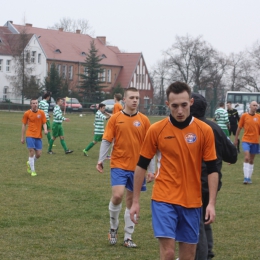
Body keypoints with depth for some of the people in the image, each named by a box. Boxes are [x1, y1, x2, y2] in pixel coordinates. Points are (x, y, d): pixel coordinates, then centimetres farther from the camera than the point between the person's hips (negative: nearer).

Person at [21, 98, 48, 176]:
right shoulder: (27, 113, -1)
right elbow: (24, 125, 5)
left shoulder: (41, 113, 3)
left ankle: (29, 163, 32)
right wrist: (22, 137, 5)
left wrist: (45, 130, -17)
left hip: (38, 136, 3)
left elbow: (44, 123, 6)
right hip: (30, 135, -3)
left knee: (38, 154, 2)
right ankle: (32, 171, -1)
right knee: (32, 152, -11)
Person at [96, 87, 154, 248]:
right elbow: (106, 140, 1)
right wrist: (101, 160, -7)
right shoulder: (115, 118, -1)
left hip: (137, 167, 2)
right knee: (117, 195, -16)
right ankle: (113, 228, 10)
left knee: (131, 200, 7)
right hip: (119, 164, -2)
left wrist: (151, 170, 2)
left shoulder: (144, 120, 2)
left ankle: (128, 237, 16)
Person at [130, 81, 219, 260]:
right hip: (164, 199, -2)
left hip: (192, 202, 2)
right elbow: (142, 166, 4)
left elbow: (212, 169, 2)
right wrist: (135, 201, 4)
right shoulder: (156, 130, -4)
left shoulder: (204, 131, -2)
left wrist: (212, 203, -6)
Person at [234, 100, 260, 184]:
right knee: (246, 158, -15)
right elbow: (239, 128, 6)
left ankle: (249, 177, 17)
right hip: (246, 140, -3)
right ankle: (246, 177, -14)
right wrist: (236, 139, 7)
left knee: (251, 160, 9)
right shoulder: (244, 116, -1)